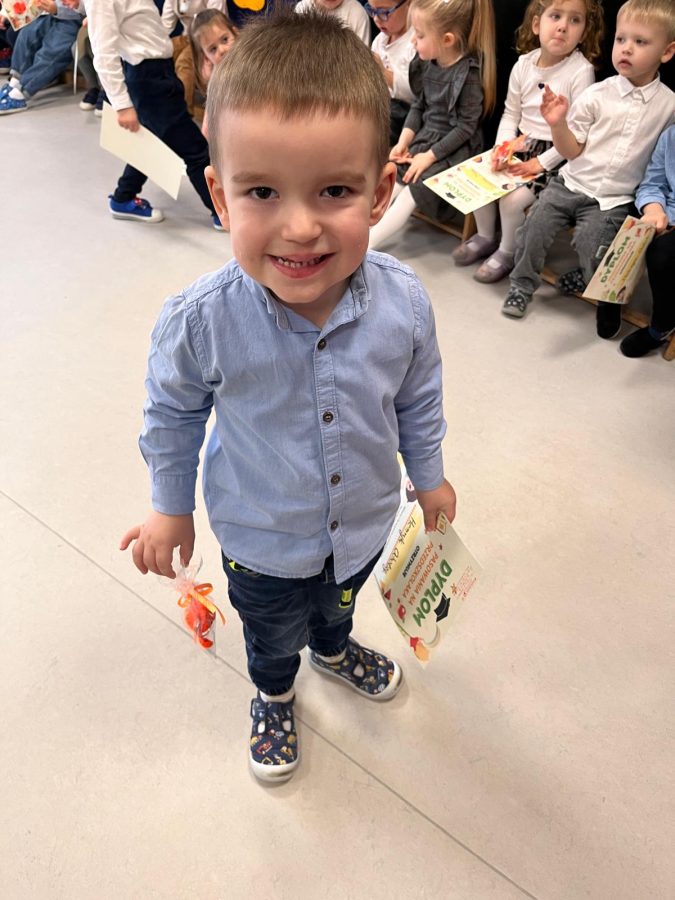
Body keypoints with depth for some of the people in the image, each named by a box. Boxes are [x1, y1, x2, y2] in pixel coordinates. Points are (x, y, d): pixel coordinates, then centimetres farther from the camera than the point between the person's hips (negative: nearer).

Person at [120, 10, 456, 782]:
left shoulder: (403, 304, -25)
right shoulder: (198, 322, -32)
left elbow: (418, 397, -4)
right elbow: (172, 414, -11)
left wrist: (429, 477, 9)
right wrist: (170, 507, 1)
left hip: (364, 523, 3)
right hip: (262, 541, -2)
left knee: (339, 604, 35)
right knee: (273, 635, 27)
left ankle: (334, 649, 71)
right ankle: (274, 696, 63)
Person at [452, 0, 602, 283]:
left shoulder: (581, 71, -15)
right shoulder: (524, 64, 1)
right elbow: (511, 114, 8)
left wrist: (541, 163, -19)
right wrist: (502, 149, -9)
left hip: (556, 155, -6)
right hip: (521, 144, 6)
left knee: (513, 198, -23)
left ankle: (507, 253, 5)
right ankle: (485, 237, 17)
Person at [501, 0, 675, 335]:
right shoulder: (597, 95, -2)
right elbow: (573, 150, -1)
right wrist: (558, 124, -18)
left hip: (612, 200, -2)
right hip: (570, 183, 2)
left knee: (590, 240, -22)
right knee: (536, 224, -12)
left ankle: (608, 299, 3)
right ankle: (522, 286, 10)